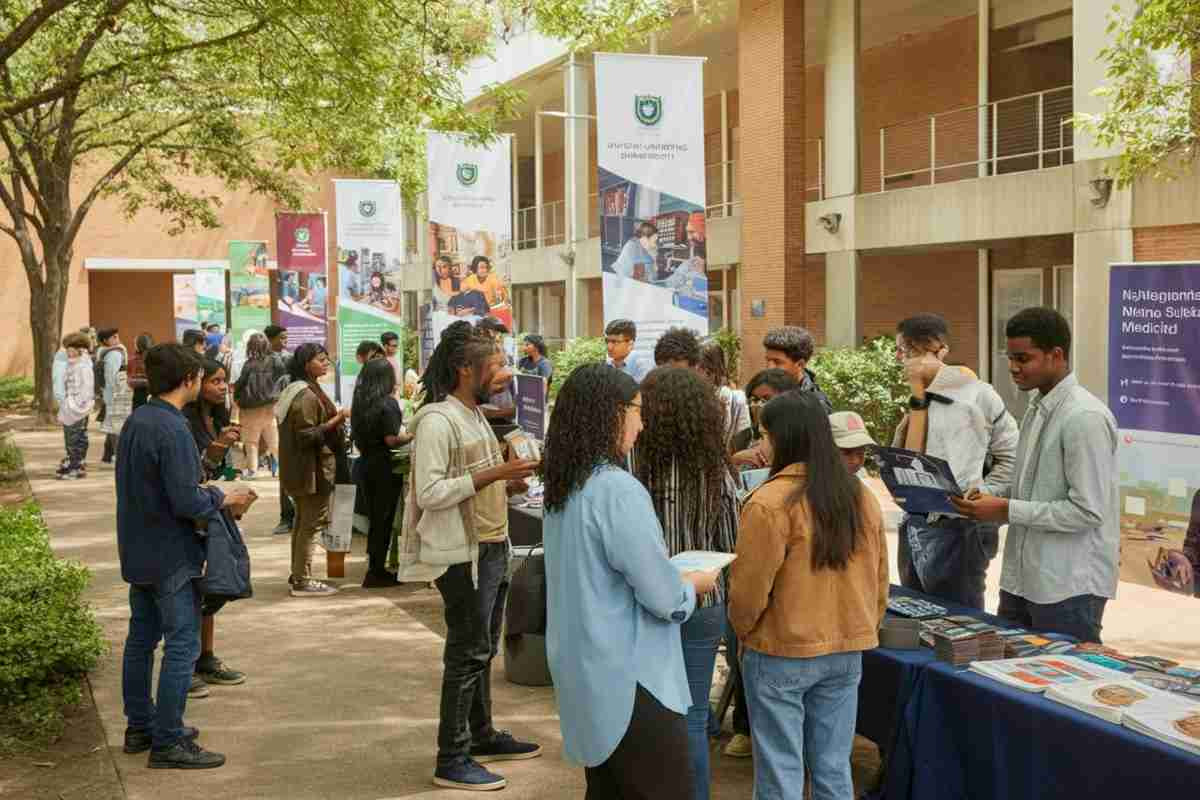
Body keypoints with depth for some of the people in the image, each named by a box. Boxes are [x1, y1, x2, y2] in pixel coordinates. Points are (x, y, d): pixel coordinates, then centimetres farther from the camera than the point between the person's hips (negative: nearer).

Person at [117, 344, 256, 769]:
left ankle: (140, 726, 28)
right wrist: (224, 498, -9)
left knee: (141, 638, 16)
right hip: (170, 556, -9)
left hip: (137, 552, 9)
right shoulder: (173, 430, -22)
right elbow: (186, 503, -25)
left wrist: (204, 490, 10)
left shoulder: (135, 421, 6)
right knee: (182, 645, -3)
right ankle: (168, 742, 0)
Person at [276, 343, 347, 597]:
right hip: (313, 469, -11)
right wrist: (336, 421, -24)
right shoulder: (308, 396, -20)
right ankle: (302, 581, 0)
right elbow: (307, 435, -24)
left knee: (303, 521, 18)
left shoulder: (297, 391, 12)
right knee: (311, 524, -4)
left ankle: (298, 574, 27)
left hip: (299, 469, 11)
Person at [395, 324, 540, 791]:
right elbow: (430, 493, -23)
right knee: (467, 653, -3)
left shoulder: (474, 415, 13)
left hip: (493, 548, 9)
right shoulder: (437, 420, -17)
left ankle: (482, 736, 31)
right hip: (464, 555, -9)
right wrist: (493, 473, -24)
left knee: (483, 649, 18)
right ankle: (451, 761, 5)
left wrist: (507, 483, 3)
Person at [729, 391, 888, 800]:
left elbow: (750, 588, -13)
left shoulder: (770, 501, -18)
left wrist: (743, 632, 5)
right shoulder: (862, 495, 1)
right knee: (834, 767, 15)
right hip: (847, 651, 6)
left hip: (783, 653, -6)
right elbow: (879, 581, 9)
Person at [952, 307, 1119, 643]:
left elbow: (1088, 511, -20)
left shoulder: (1085, 417, -16)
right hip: (1021, 578, 8)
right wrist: (991, 497, 0)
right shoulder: (1036, 408, 11)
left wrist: (1007, 511, -18)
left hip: (1068, 587, -8)